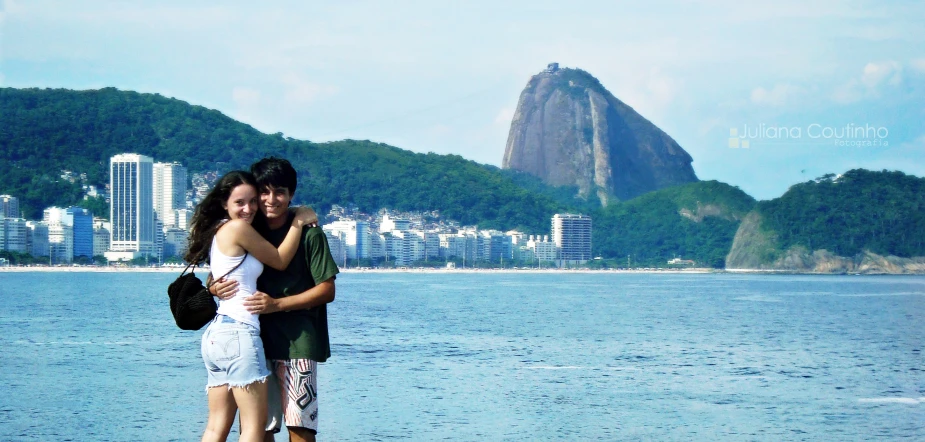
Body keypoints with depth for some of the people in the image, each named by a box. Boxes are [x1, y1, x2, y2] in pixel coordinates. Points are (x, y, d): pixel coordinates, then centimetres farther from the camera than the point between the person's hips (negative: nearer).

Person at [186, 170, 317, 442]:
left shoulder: (219, 231, 18)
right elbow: (280, 261, 3)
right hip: (239, 332, -9)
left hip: (215, 334, 9)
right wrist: (298, 221, 9)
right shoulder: (239, 228, -8)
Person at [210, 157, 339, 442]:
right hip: (257, 341, 5)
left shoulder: (308, 234, -3)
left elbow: (327, 291, -6)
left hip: (297, 342, -5)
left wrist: (277, 304, -16)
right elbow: (217, 279, 18)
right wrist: (216, 288, -8)